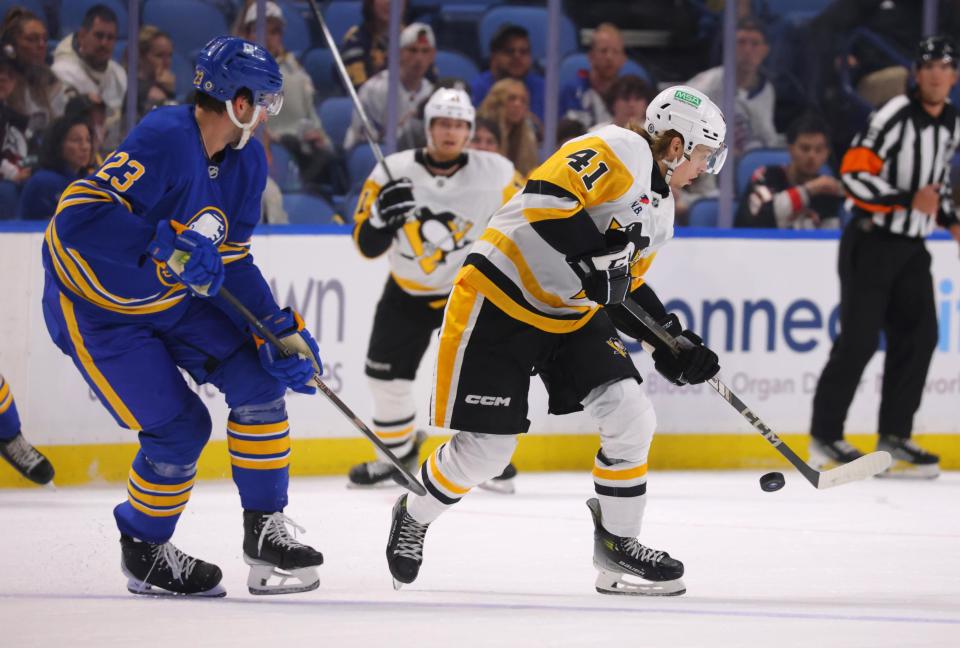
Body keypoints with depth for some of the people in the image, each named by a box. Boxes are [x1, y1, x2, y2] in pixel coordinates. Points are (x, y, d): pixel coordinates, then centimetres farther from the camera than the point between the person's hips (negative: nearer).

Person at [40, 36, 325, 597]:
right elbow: (79, 216, -36)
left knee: (258, 376, -4)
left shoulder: (247, 162, -2)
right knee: (179, 427, -10)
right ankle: (143, 551, 14)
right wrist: (166, 247, -42)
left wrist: (281, 330, -5)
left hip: (173, 297, 8)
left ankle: (265, 528, 7)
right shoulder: (164, 140, -30)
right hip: (95, 305, -8)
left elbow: (232, 263, 5)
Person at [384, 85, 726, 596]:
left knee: (630, 415, -8)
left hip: (571, 314, 9)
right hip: (499, 303, -9)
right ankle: (414, 517, 23)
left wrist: (672, 344, 10)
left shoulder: (660, 207, 14)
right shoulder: (619, 151, -16)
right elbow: (547, 194, -29)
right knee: (486, 448, -5)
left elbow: (628, 289, 21)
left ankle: (617, 544, 6)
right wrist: (593, 253, -32)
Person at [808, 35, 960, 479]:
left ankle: (894, 434, 11)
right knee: (860, 339, -9)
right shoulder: (895, 116, -17)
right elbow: (854, 173, -22)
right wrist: (909, 201, -25)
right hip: (872, 242, -8)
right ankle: (824, 438, -2)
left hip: (911, 248, 8)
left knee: (918, 335, 2)